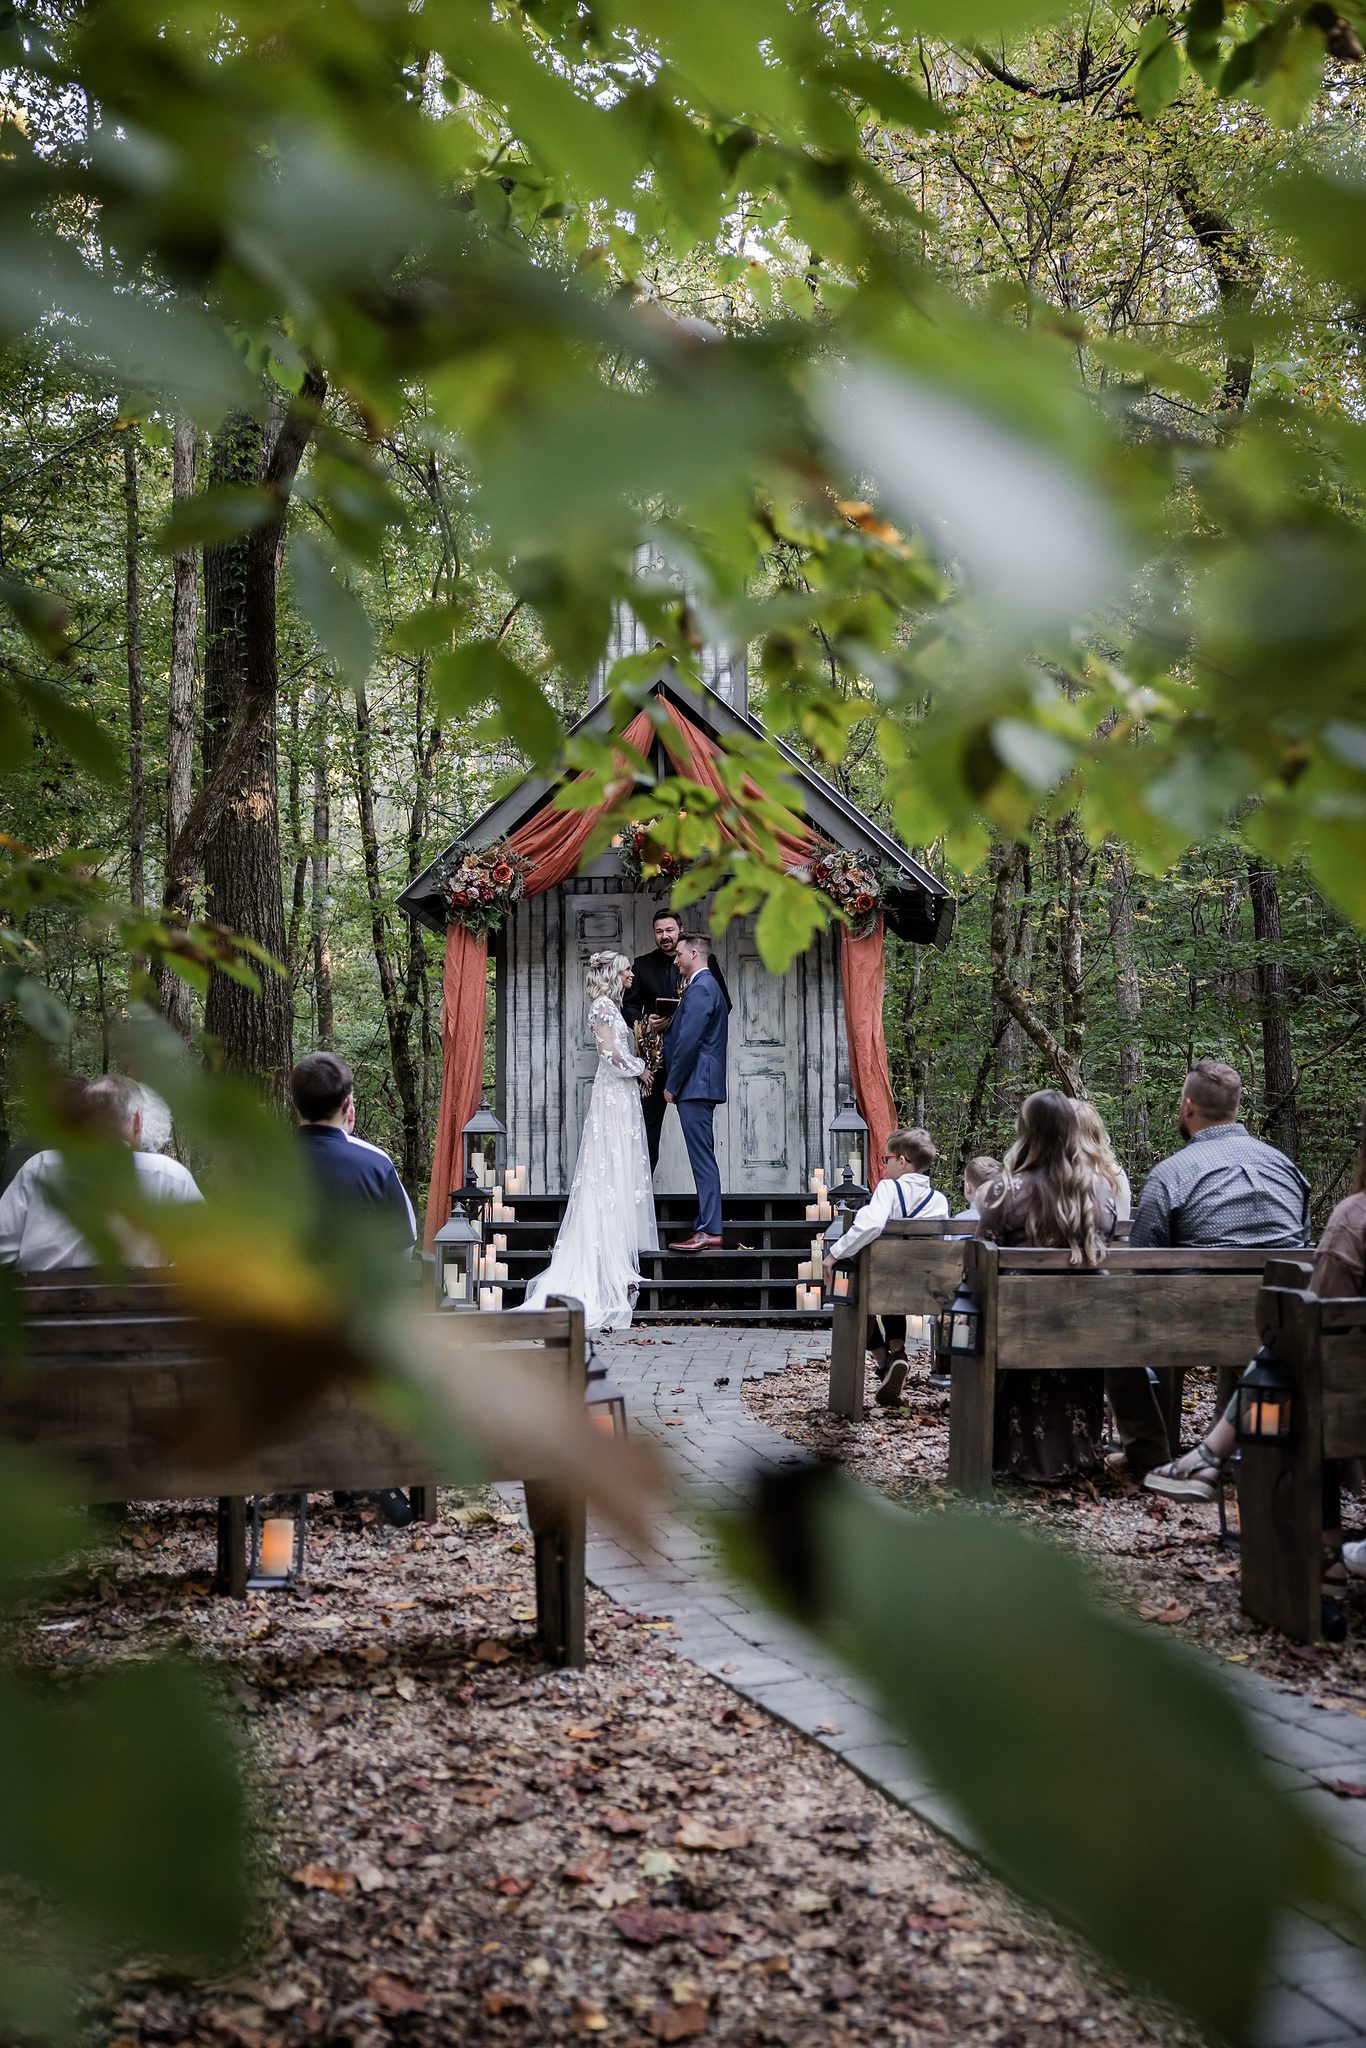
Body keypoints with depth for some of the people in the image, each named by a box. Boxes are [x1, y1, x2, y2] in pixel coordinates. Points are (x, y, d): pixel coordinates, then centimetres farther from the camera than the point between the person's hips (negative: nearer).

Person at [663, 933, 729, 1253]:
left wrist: (672, 1085, -13)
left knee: (703, 1160, -11)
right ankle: (706, 1228, 13)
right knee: (703, 1160, 10)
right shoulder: (707, 985, 21)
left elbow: (688, 1042, -19)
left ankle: (709, 1232, -11)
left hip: (695, 1085, -11)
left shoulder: (700, 988, -13)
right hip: (700, 1086, 11)